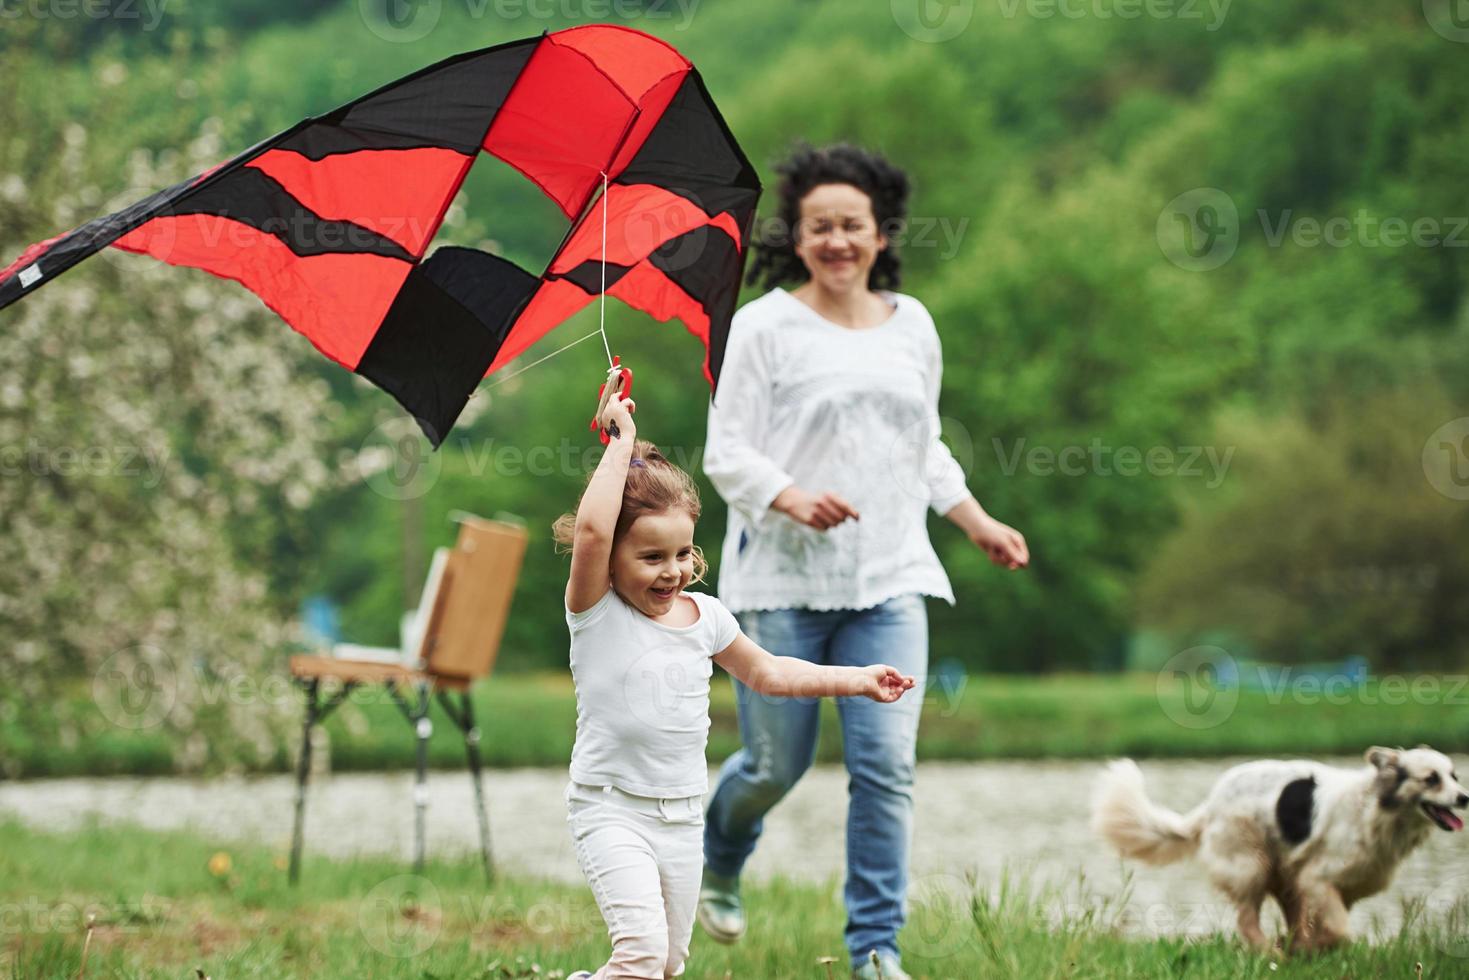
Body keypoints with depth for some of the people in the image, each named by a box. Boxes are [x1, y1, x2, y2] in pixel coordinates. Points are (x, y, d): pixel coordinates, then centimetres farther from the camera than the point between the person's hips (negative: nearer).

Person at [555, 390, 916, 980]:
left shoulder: (704, 617, 5)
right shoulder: (597, 613, -11)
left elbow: (766, 672, 22)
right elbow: (591, 529, -29)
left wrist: (856, 680, 17)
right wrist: (622, 444, -22)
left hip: (683, 814, 6)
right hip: (611, 808, -6)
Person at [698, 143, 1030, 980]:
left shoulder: (912, 326, 11)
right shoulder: (766, 326, -4)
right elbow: (727, 454, -7)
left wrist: (978, 521, 15)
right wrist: (793, 499, -23)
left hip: (890, 580, 3)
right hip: (782, 580, -3)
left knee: (887, 765, -7)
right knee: (778, 763, 5)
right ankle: (720, 859, 39)